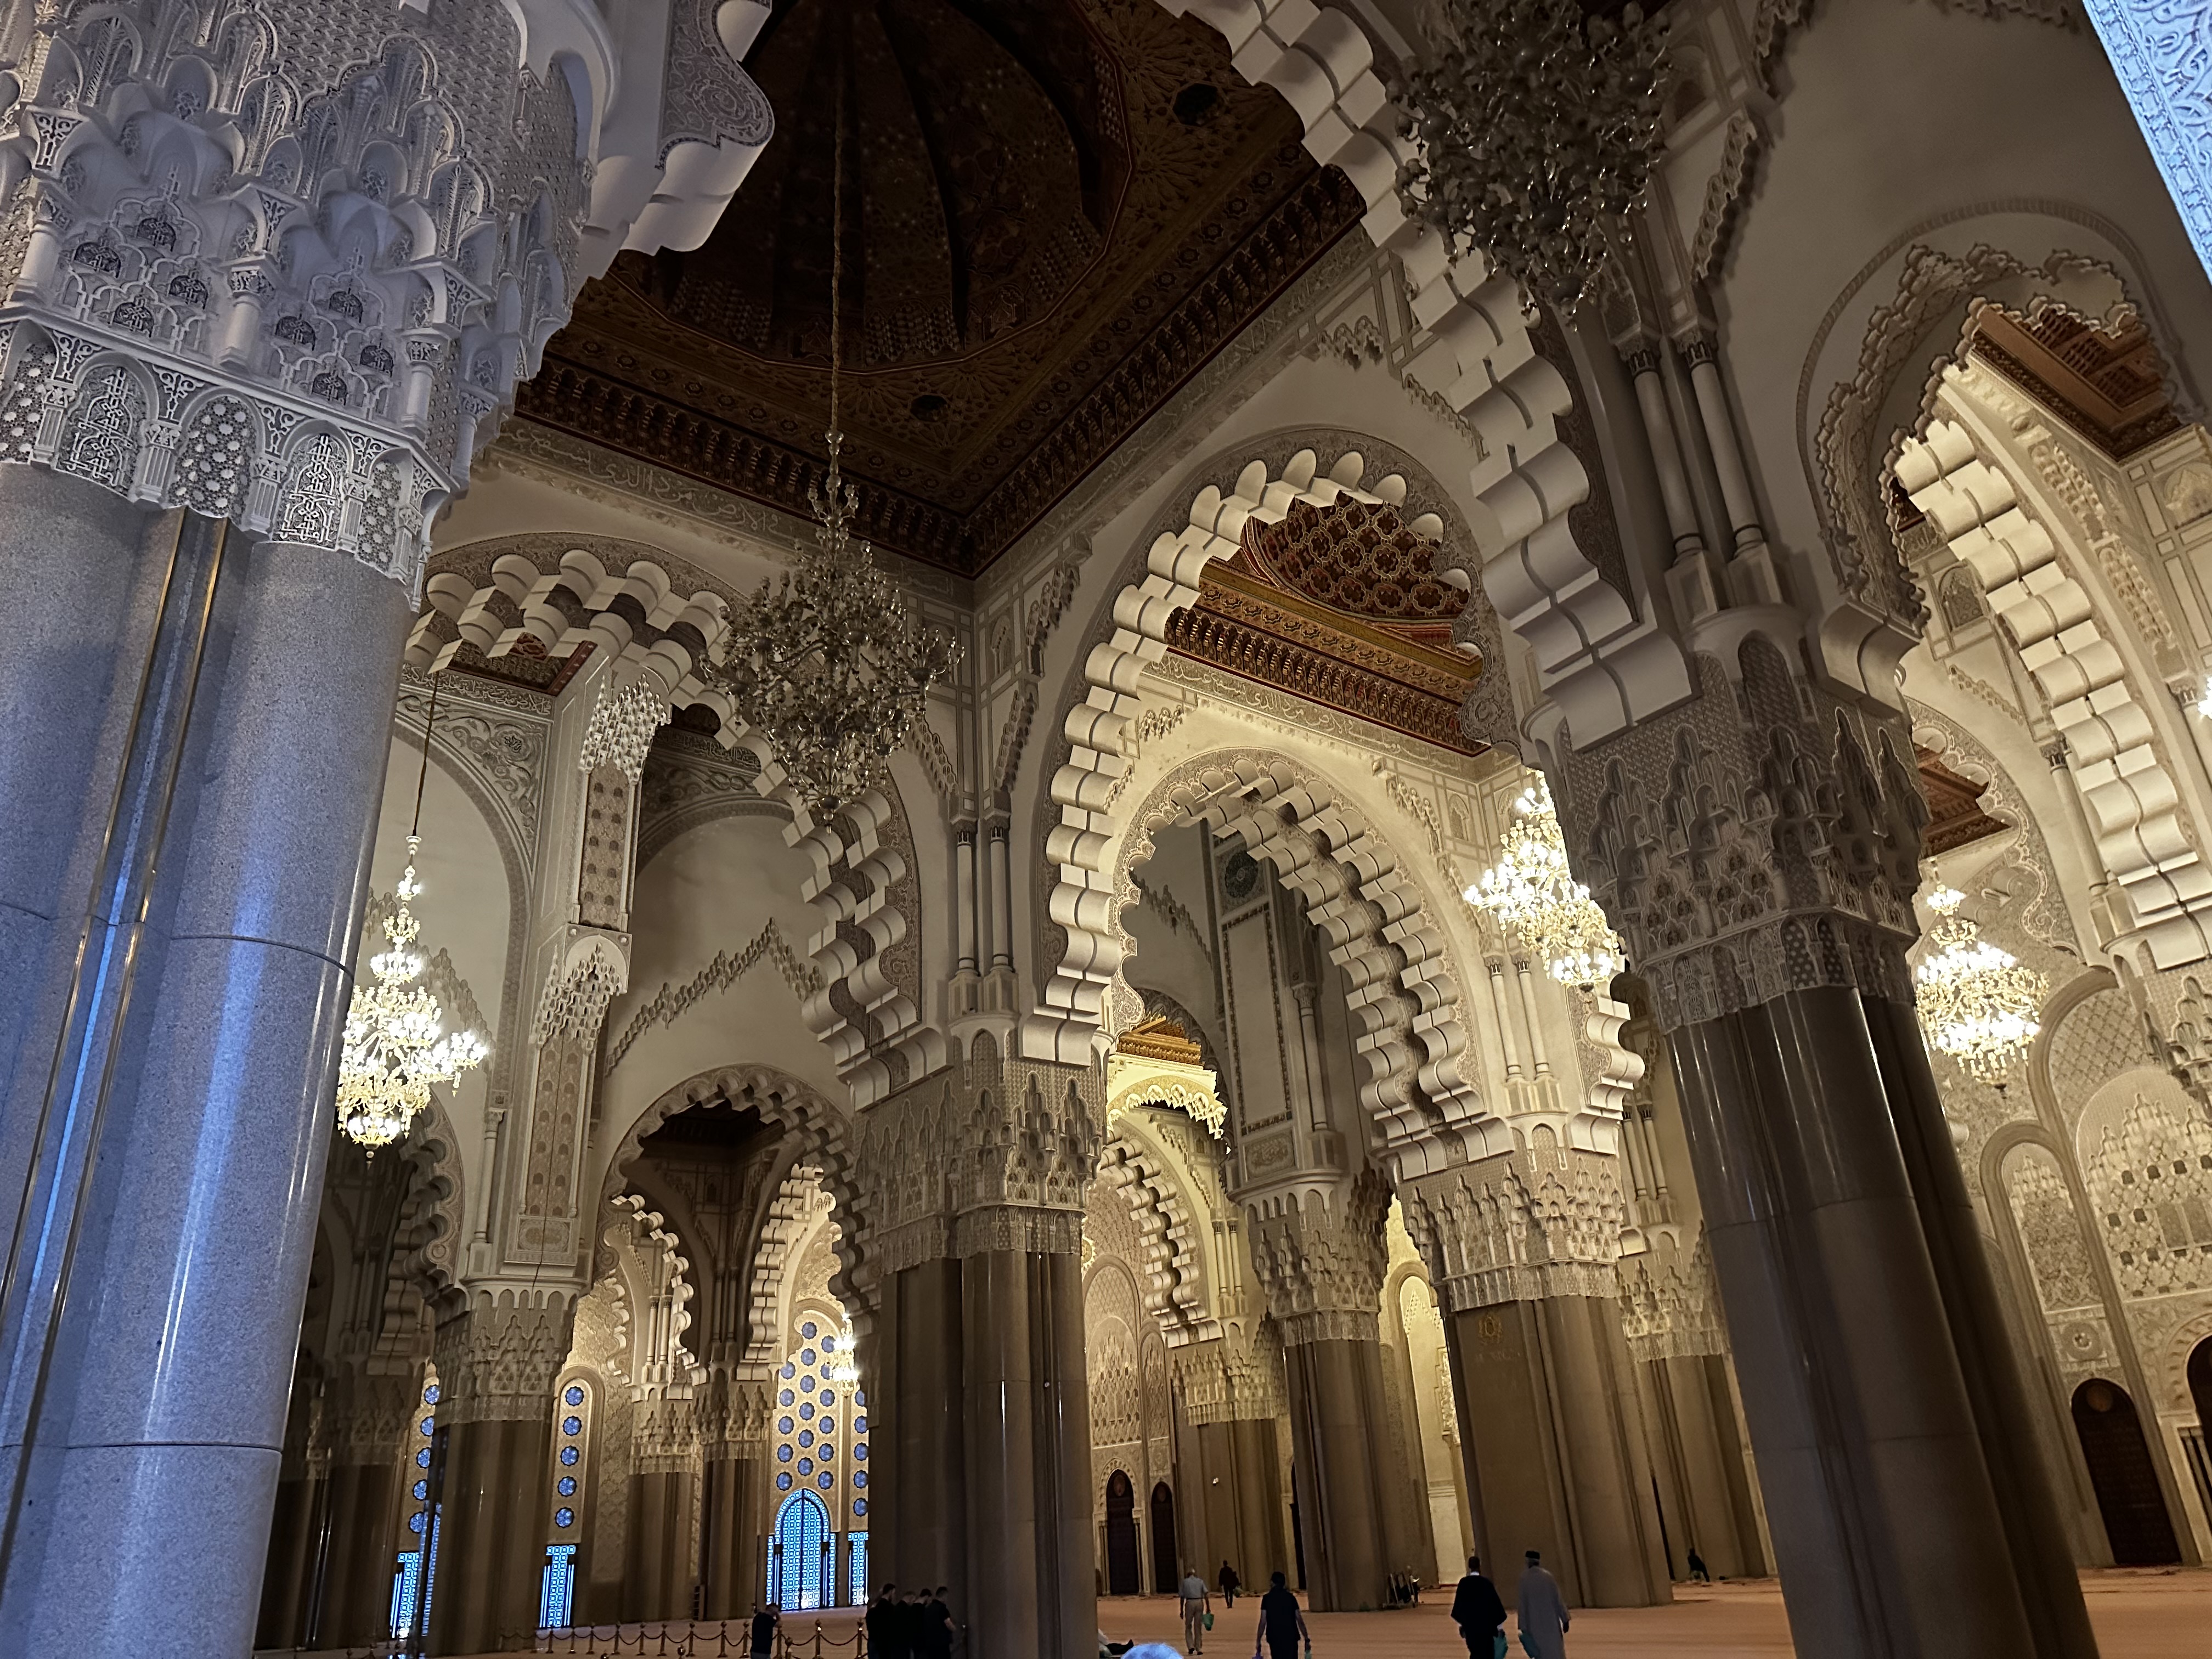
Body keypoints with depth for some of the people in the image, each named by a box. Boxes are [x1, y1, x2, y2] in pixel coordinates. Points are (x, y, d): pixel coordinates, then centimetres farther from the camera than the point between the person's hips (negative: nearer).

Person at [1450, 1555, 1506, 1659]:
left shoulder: (1463, 1583, -4)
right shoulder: (1486, 1583, -13)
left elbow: (1458, 1604, 1)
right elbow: (1495, 1603, -10)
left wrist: (1461, 1624, 12)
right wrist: (1500, 1626, 0)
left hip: (1469, 1624, 3)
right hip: (1486, 1625, -3)